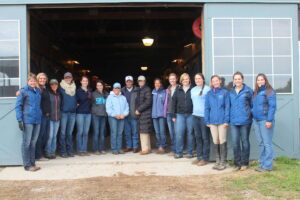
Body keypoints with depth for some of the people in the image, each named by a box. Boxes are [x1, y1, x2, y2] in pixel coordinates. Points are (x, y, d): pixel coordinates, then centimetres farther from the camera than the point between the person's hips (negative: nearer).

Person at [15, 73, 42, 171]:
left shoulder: (38, 91, 13)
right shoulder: (23, 91, -2)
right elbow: (18, 106, -5)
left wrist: (40, 114, 10)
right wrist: (20, 120, -11)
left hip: (37, 120, 6)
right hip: (27, 120, -6)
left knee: (33, 142, 11)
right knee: (26, 142, -1)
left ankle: (32, 163, 20)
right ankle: (27, 165, 5)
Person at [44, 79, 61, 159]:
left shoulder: (59, 94, 13)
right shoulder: (47, 93, -5)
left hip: (57, 118, 5)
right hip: (50, 117, -5)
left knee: (54, 135, 10)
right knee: (50, 135, -6)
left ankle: (53, 152, 17)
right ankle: (48, 152, 4)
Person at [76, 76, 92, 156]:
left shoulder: (90, 91, 12)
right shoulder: (78, 91, -2)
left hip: (88, 113, 4)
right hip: (80, 113, -4)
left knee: (86, 132, 6)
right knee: (80, 132, -3)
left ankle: (84, 149, 12)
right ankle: (80, 150, 4)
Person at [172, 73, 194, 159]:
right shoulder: (178, 90, 9)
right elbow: (174, 102, 9)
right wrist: (174, 115, 4)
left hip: (190, 114, -2)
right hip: (180, 114, 2)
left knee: (190, 133, 5)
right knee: (179, 133, -2)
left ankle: (189, 152, 15)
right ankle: (178, 152, 7)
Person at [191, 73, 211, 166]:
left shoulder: (207, 89, -6)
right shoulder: (193, 90, 14)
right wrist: (194, 111, 15)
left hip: (204, 116, -6)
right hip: (195, 116, 6)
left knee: (205, 137, -1)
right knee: (198, 137, 11)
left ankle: (205, 158, 5)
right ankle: (199, 156, 19)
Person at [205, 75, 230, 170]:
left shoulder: (225, 92, -1)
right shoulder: (209, 94, 8)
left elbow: (227, 107, -4)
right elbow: (207, 108, 8)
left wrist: (226, 120, -10)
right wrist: (207, 121, 2)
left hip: (222, 121, -3)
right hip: (212, 121, 3)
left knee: (222, 141, 0)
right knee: (215, 141, 10)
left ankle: (223, 162, 8)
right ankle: (217, 161, 20)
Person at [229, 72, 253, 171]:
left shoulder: (248, 91, -2)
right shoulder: (231, 92, 10)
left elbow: (252, 104, 2)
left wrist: (251, 115, -1)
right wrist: (229, 117, 13)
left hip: (245, 121, -3)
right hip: (233, 121, 3)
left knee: (245, 142, 7)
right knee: (235, 142, 2)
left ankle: (245, 163, 18)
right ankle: (237, 163, 12)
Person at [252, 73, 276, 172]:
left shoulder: (269, 92, -5)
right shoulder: (255, 92, 15)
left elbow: (272, 107, -12)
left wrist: (269, 120, -18)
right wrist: (253, 118, 10)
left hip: (265, 120, -7)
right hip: (256, 120, 7)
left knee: (267, 143, -3)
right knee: (261, 143, 11)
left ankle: (267, 166, 1)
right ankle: (262, 164, 19)